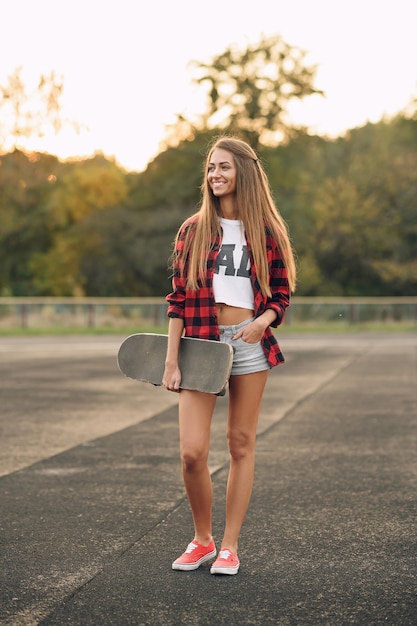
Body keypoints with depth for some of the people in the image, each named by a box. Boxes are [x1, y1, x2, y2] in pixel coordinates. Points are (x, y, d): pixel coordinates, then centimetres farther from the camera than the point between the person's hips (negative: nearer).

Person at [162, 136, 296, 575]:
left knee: (241, 445, 4)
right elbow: (178, 298, 4)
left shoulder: (267, 232, 5)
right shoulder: (193, 230, 6)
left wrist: (263, 320, -12)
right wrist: (171, 360, -3)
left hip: (250, 343, 0)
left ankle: (229, 546, 16)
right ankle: (201, 540, 14)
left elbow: (281, 294, 10)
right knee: (192, 452, -8)